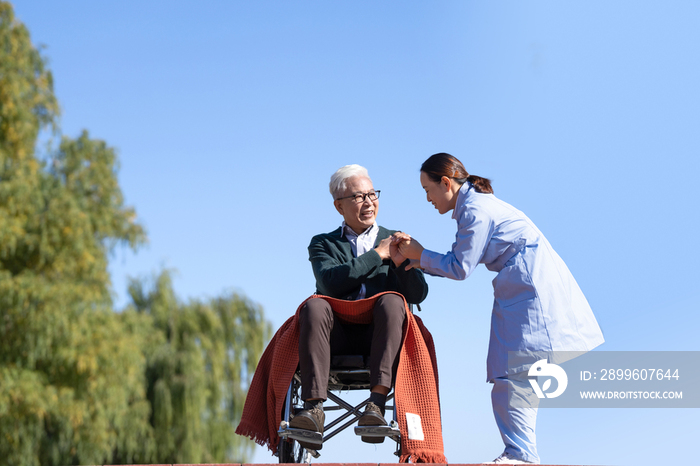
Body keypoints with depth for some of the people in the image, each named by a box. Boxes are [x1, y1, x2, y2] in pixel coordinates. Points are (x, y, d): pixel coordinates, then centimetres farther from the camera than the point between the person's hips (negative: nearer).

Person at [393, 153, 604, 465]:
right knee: (516, 375, 11)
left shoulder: (475, 211, -14)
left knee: (510, 372, -14)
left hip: (532, 287, -11)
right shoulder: (475, 205, 18)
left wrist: (420, 255, 0)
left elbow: (460, 268, -11)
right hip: (524, 290, 11)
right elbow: (460, 264, 19)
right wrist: (416, 259, 13)